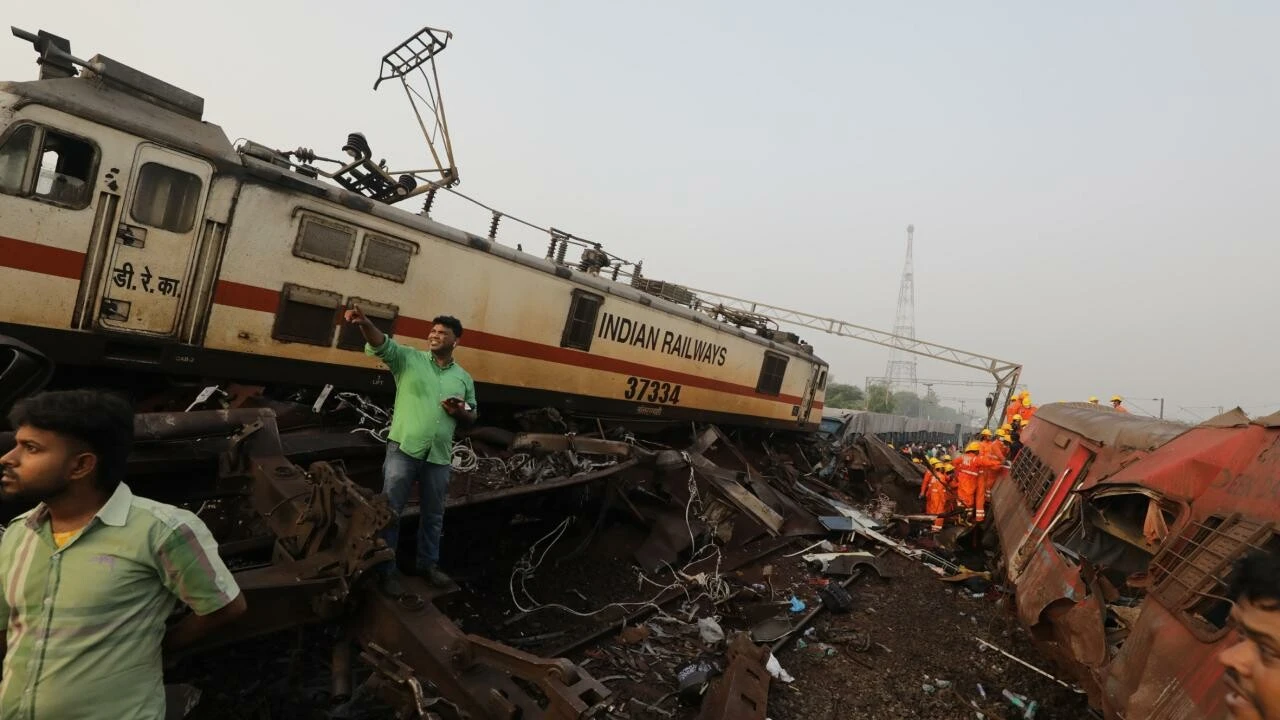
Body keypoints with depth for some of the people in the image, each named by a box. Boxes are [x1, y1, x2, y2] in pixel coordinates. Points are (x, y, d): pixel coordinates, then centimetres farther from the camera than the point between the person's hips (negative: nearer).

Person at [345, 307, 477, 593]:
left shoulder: (464, 378, 10)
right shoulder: (409, 358, -1)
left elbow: (472, 417, 17)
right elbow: (381, 345, -19)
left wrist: (460, 412, -7)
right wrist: (365, 323, -39)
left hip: (440, 457, 4)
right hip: (404, 449, -3)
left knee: (433, 515, 17)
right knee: (390, 512, 3)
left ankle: (427, 564, 35)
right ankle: (386, 570, 18)